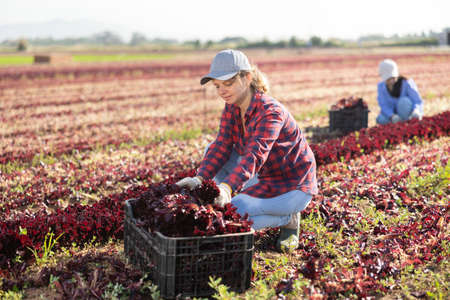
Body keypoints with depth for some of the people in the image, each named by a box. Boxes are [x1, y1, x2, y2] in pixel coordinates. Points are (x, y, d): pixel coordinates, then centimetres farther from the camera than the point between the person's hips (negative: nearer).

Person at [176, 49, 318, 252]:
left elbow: (255, 154, -41)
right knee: (211, 151, -5)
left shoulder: (270, 112, -27)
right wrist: (200, 178, -29)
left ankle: (289, 218, -1)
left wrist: (227, 187, -57)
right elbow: (222, 146, -11)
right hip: (265, 178, 8)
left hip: (293, 187, -8)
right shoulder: (231, 107, -3)